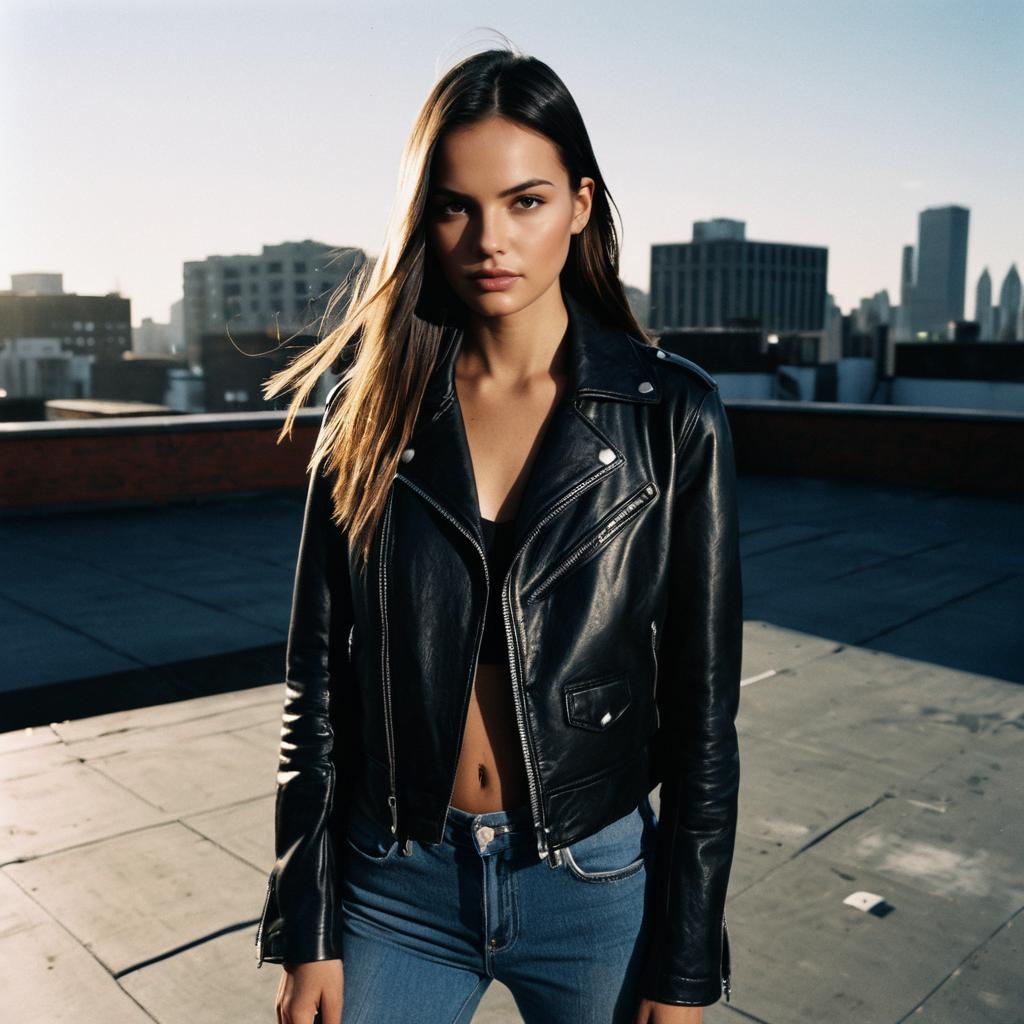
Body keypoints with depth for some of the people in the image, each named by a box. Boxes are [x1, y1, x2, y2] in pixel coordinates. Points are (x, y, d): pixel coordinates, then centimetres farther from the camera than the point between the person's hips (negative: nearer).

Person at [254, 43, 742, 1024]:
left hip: (594, 883, 0)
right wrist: (305, 934, 0)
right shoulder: (370, 414, -4)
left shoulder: (671, 415, -9)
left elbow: (703, 712, -6)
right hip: (397, 887, 1)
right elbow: (316, 685, -1)